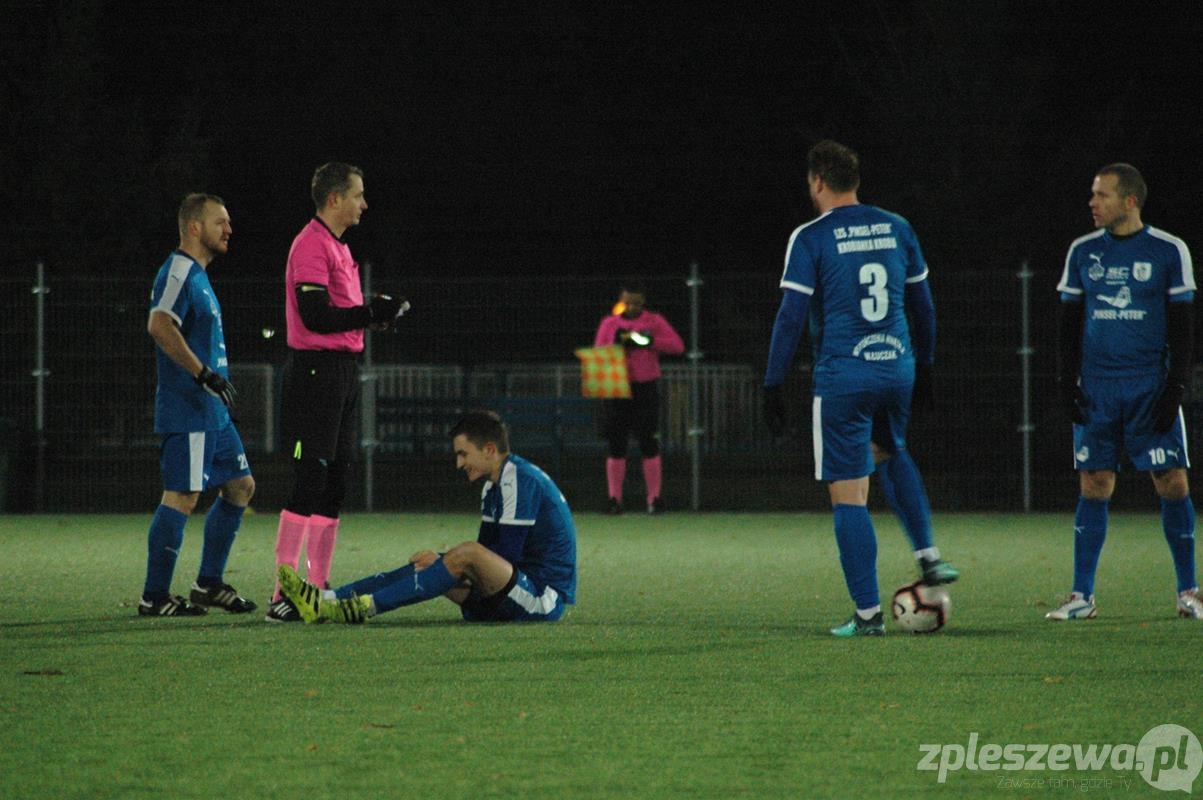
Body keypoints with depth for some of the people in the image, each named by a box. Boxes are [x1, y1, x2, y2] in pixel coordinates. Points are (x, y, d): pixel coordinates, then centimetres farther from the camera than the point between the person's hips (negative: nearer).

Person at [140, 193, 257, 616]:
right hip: (188, 411, -11)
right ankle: (154, 597, -7)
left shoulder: (197, 275, 20)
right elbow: (159, 325, -28)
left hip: (212, 412, 11)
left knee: (240, 486, 13)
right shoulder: (178, 272, -13)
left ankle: (209, 584, 18)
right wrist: (204, 373, -28)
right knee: (182, 497, -10)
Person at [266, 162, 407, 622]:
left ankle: (319, 589, 15)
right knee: (309, 480, -12)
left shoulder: (338, 247, 19)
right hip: (317, 370, -10)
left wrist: (376, 315, 8)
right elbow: (315, 316, -21)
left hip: (342, 372, 10)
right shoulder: (312, 245, -13)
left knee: (334, 482, 11)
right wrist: (372, 313, -14)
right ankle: (283, 597, -12)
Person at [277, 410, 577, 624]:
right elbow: (491, 558, 17)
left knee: (467, 556, -30)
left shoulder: (519, 480, -13)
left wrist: (445, 561, -10)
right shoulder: (495, 486, 18)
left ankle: (363, 607, -34)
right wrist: (443, 559, 0)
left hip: (544, 598, -10)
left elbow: (507, 556, -18)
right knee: (425, 564, 2)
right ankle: (326, 600, -10)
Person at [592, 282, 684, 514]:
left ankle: (654, 498, 0)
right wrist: (616, 343, -13)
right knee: (616, 445, -1)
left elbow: (677, 345, -4)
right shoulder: (609, 324, 11)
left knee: (649, 444, -4)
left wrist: (650, 341, -16)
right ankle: (614, 499, 3)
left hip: (645, 389, -1)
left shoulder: (654, 321, 7)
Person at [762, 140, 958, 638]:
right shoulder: (896, 229, 7)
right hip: (898, 368, 5)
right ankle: (928, 555, 23)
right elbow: (922, 304, 15)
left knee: (848, 495, 0)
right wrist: (924, 367, 27)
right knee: (890, 451, 34)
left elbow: (791, 316, -10)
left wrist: (773, 386, -5)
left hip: (842, 377, -5)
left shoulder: (811, 238, -8)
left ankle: (868, 613, -1)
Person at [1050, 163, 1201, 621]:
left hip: (1151, 388, -2)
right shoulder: (1083, 253, 8)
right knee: (1093, 486, -1)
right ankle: (1082, 596, 2)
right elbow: (1069, 322, 12)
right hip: (1096, 390, 2)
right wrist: (1067, 384, 3)